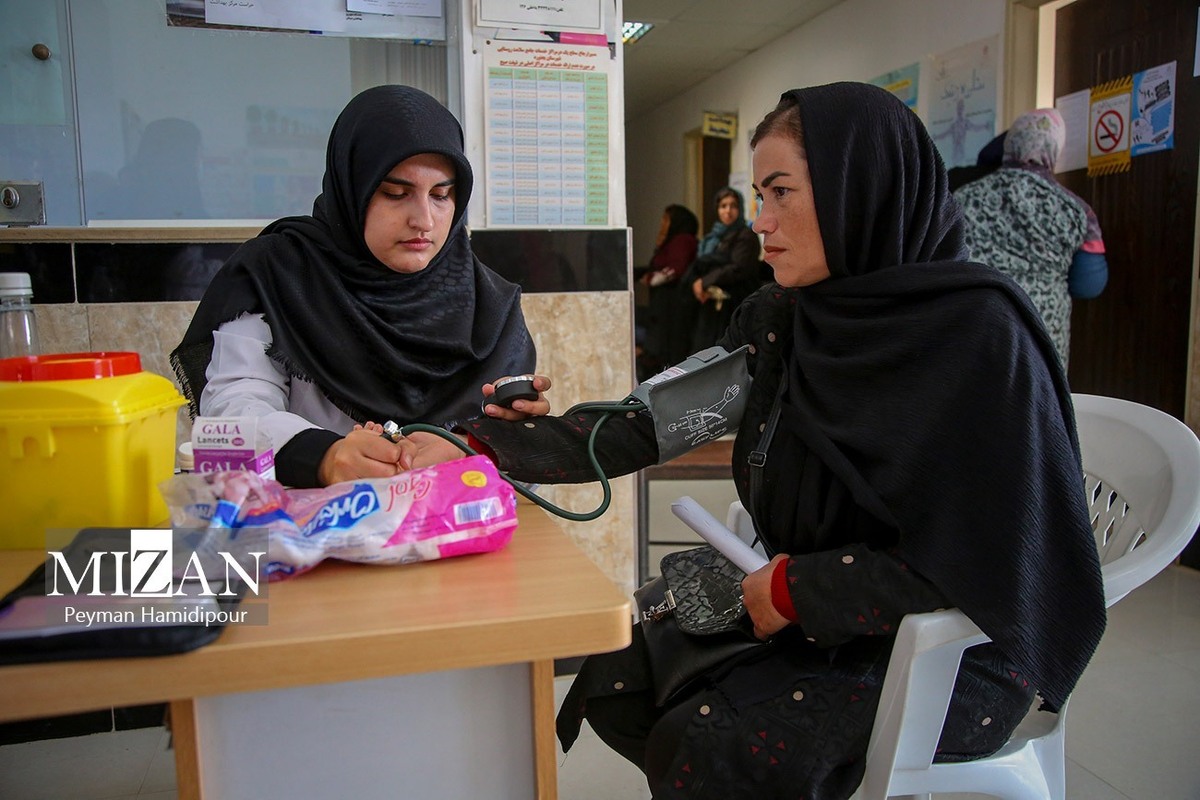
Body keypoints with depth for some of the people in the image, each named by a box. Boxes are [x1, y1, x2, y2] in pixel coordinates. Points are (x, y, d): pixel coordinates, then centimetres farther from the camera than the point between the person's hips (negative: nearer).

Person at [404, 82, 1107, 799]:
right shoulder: (778, 320, -1)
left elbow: (971, 560, -22)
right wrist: (483, 448, -10)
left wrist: (793, 589, -16)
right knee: (614, 686, -1)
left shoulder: (980, 332, -20)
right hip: (821, 617, 6)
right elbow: (653, 421, -4)